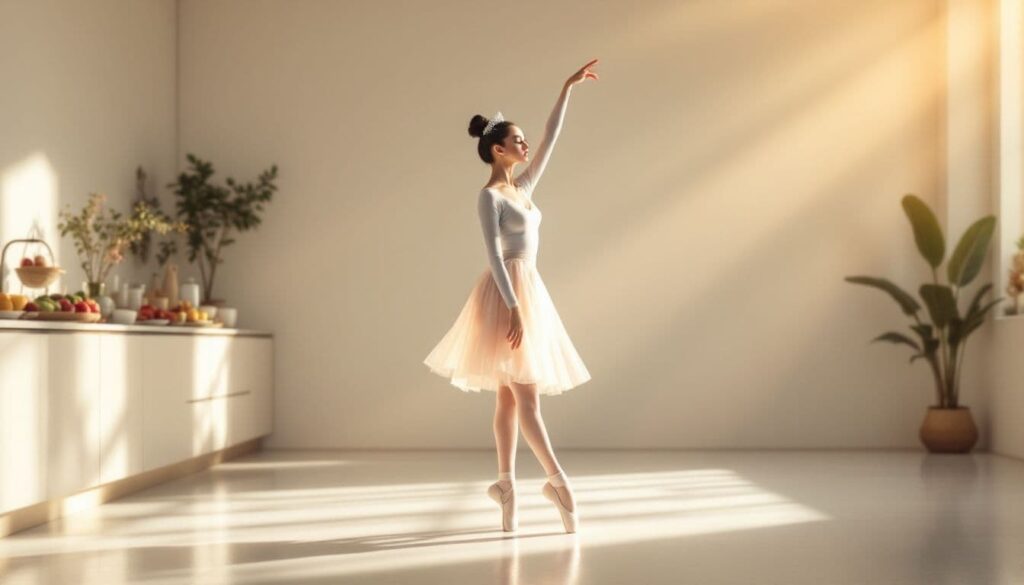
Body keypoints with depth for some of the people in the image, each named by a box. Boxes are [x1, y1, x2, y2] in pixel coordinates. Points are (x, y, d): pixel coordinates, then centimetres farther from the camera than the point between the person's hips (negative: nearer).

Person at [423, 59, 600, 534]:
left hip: (527, 291, 9)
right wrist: (514, 310, -22)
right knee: (526, 396, -6)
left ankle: (506, 483, 10)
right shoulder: (489, 196, -9)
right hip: (505, 295, -9)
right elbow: (494, 255, -16)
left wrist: (567, 88, 17)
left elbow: (551, 139, 18)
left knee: (510, 398, 7)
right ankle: (558, 481, -4)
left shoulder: (523, 187, 15)